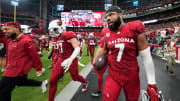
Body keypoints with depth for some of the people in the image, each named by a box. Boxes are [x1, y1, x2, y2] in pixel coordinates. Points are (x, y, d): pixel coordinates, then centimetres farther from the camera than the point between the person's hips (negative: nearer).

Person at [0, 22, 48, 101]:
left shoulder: (26, 41, -22)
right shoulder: (9, 39, 6)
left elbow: (34, 56, -17)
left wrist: (38, 68, -9)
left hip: (17, 70, -10)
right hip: (13, 68, 10)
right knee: (22, 81, 29)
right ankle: (42, 83, 41)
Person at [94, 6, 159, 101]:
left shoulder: (135, 30, -12)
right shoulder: (107, 33, -1)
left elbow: (146, 57, -9)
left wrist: (152, 84, -8)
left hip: (132, 77, -1)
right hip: (113, 76, 2)